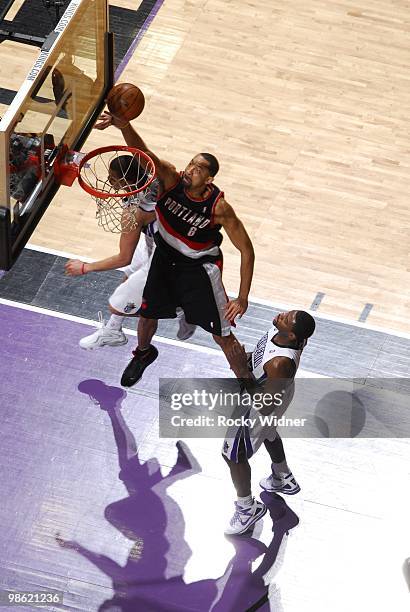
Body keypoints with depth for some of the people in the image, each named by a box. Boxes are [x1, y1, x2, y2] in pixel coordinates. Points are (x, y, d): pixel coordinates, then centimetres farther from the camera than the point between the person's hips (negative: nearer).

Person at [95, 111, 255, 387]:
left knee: (222, 334, 1)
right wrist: (124, 125, -62)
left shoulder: (219, 207, -31)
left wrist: (243, 298, -26)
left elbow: (247, 250, -24)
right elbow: (142, 151, -40)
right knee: (147, 314, 22)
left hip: (199, 267, -4)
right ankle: (143, 353, 57)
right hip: (164, 258, 4)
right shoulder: (172, 179, -25)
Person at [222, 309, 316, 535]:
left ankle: (248, 509, 36)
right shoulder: (282, 332, -23)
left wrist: (243, 370, -41)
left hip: (258, 406, -8)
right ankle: (283, 479, 63)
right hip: (275, 390, 8)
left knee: (233, 455, 14)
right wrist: (250, 357, -8)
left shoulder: (281, 364, -47)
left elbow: (265, 407, -37)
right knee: (267, 433, 36)